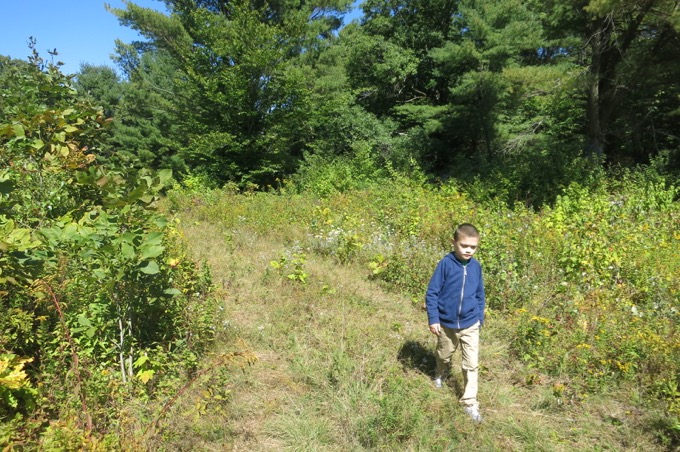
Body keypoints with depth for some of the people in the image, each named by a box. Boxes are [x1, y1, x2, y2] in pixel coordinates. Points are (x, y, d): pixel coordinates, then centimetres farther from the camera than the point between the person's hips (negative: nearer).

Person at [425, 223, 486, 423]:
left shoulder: (476, 266, -6)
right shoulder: (446, 264, -18)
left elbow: (480, 295, 7)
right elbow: (432, 292, -13)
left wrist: (480, 318, 10)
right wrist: (433, 319, -14)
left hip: (470, 325, 2)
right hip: (446, 323, -1)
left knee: (472, 364, 2)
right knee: (444, 355, 22)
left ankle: (470, 403, 16)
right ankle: (440, 375, 53)